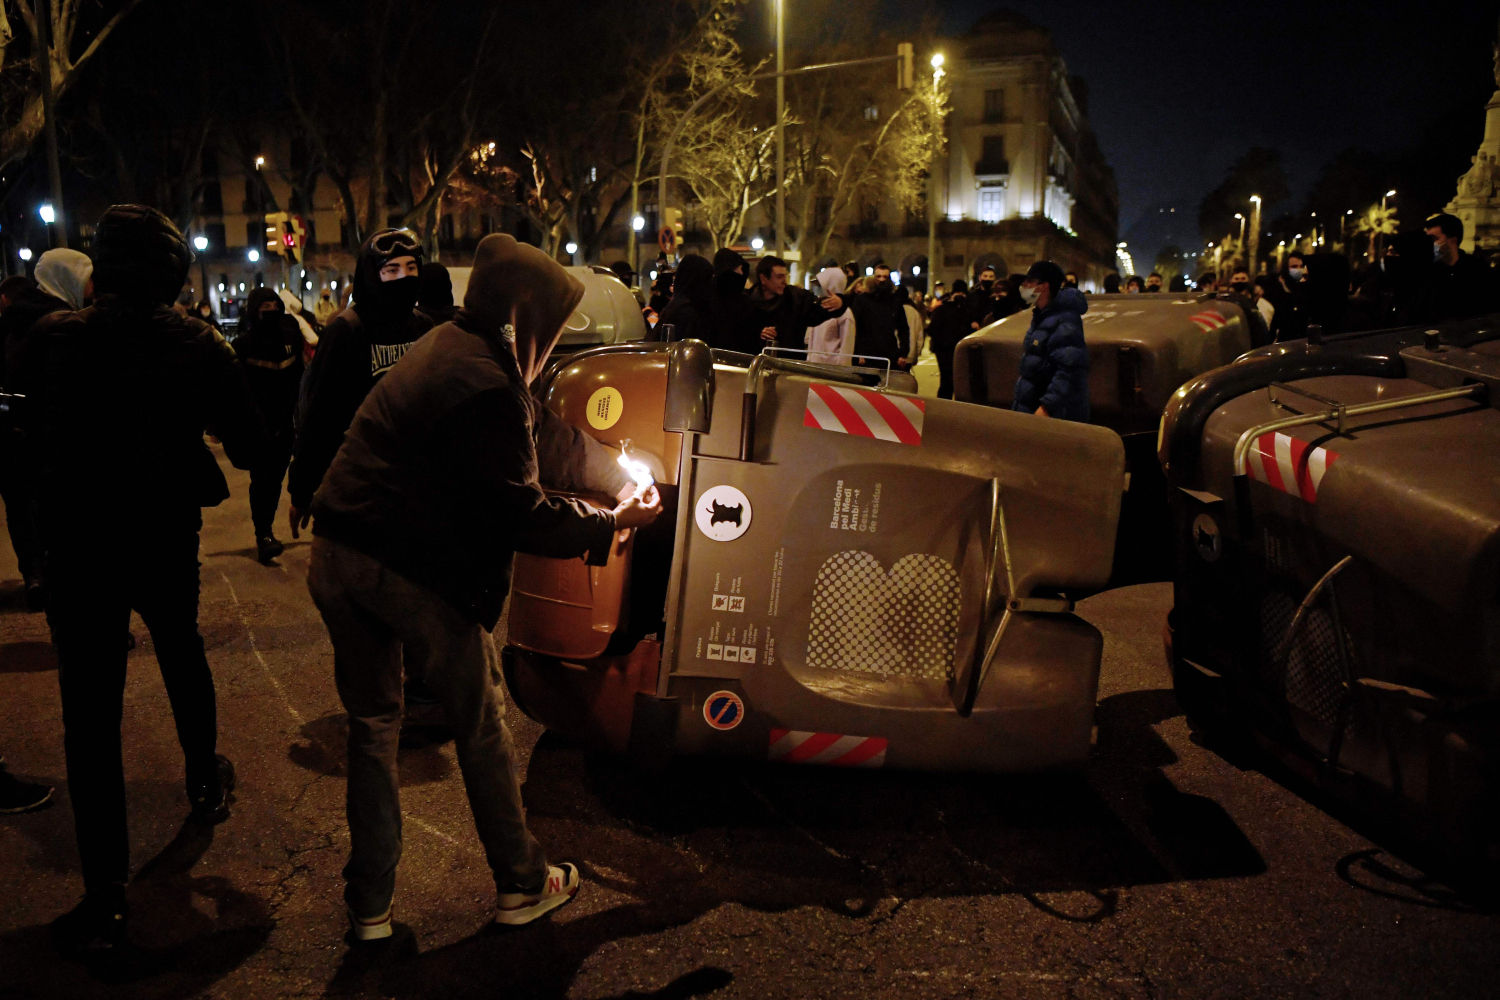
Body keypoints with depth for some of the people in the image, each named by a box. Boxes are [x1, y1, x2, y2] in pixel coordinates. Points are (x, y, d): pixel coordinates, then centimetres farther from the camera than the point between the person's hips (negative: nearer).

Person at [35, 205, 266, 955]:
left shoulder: (55, 339, -12)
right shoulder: (200, 345, -9)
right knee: (183, 658, 28)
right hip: (165, 542, 2)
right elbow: (248, 446, -6)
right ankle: (206, 782, 46)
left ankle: (105, 894, 4)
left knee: (90, 711, 2)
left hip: (78, 547, -2)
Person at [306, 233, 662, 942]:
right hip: (413, 571, -9)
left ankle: (370, 904, 26)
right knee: (479, 727, 10)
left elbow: (544, 435, 20)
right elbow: (520, 517, -16)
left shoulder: (448, 346, 13)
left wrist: (618, 471, 20)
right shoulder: (486, 387, -19)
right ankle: (520, 883, 28)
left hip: (336, 558, 9)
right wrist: (613, 523, -2)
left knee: (372, 724, 17)